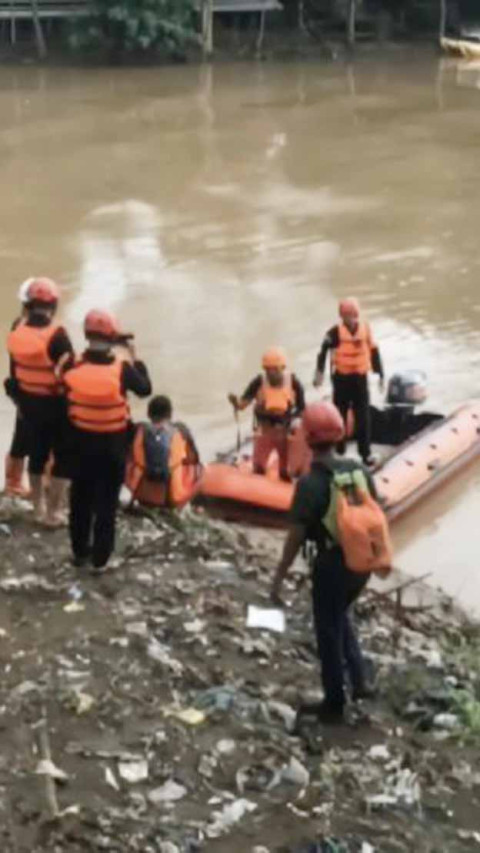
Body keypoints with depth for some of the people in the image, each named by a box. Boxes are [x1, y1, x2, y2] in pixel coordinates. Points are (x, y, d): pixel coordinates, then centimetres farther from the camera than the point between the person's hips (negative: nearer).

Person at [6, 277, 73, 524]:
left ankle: (39, 508, 32)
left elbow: (14, 369, 5)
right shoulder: (56, 334, -23)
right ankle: (53, 512, 12)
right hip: (56, 404, -6)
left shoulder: (17, 330, -5)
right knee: (63, 458, 9)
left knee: (36, 454, 20)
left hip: (29, 402, 6)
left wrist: (19, 400, 17)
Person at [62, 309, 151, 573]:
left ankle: (80, 551, 30)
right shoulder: (121, 368, -17)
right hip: (112, 443, -2)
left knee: (80, 498, 18)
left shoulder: (72, 367, -12)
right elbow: (145, 389, -2)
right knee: (106, 502, 9)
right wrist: (135, 359, 8)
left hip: (81, 440, 2)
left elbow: (65, 401, -4)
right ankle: (100, 558, 13)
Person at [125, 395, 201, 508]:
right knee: (195, 466, 23)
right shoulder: (180, 431, -10)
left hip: (144, 498, 1)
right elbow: (194, 460, 2)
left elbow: (129, 461, 4)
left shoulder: (140, 431, -8)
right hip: (175, 499, -1)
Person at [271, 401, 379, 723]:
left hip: (332, 564, -6)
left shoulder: (310, 483, -20)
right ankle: (360, 680, 23)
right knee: (340, 616, 29)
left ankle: (334, 704, 23)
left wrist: (278, 579, -11)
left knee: (328, 632, 11)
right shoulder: (358, 469, -3)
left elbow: (295, 538, -18)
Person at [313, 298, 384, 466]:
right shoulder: (336, 332, -12)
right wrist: (319, 372, -21)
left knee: (363, 417, 1)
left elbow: (374, 351, 5)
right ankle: (339, 449, 25)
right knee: (340, 415, 10)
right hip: (341, 378, -2)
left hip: (360, 377, 2)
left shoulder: (365, 329, -2)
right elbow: (324, 351, -13)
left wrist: (380, 373, 8)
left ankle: (365, 452, 6)